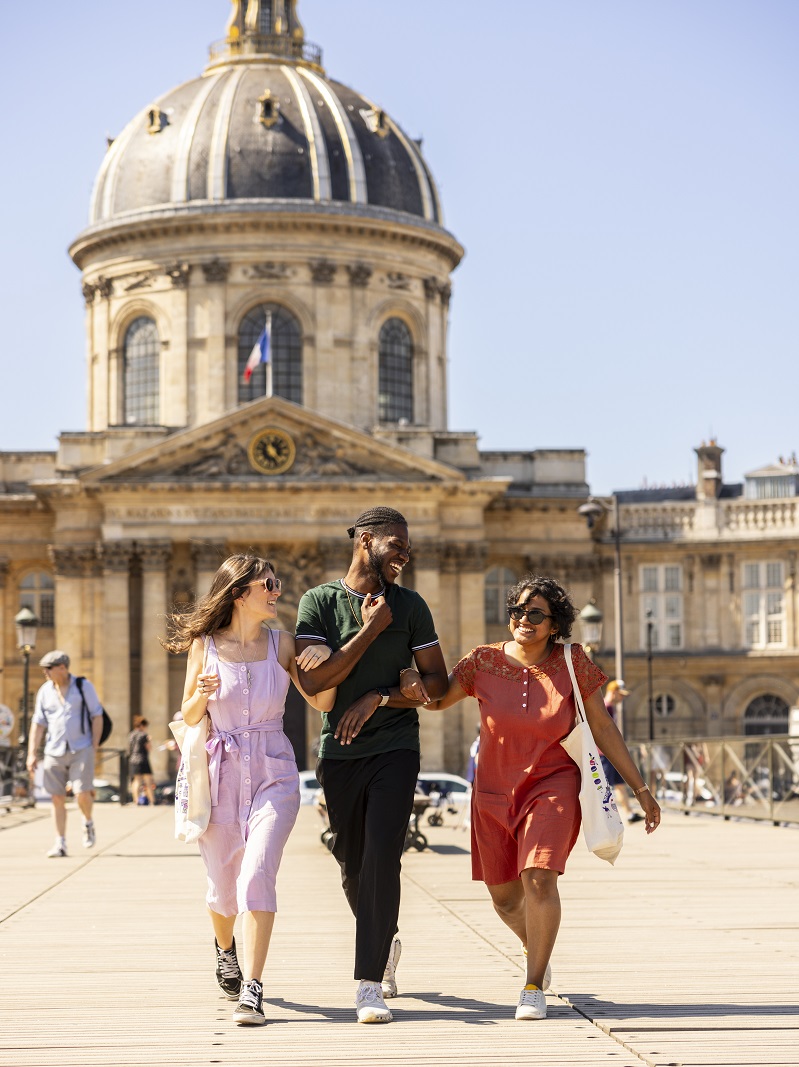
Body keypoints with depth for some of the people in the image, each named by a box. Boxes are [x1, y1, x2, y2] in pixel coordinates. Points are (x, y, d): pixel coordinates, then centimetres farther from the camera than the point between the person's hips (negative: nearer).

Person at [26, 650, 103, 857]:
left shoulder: (83, 686, 0)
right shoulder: (44, 692, 6)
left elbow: (97, 716, 2)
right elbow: (38, 724, 6)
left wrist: (94, 746, -4)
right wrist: (32, 753, -1)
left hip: (81, 749, -3)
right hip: (54, 752, 3)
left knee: (82, 793, -14)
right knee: (57, 798, 1)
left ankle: (88, 824, 17)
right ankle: (60, 843, 7)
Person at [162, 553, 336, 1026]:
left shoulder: (282, 643, 3)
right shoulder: (204, 646, 0)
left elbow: (322, 702, 7)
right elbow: (189, 717, 8)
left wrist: (325, 658, -11)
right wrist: (202, 694, -14)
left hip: (274, 774, 0)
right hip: (221, 774, 0)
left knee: (257, 873, -19)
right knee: (224, 884, 12)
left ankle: (252, 989, -18)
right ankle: (225, 948, 46)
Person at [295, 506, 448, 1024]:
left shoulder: (410, 606, 5)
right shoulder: (319, 601, 1)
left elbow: (438, 683, 5)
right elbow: (312, 680, -11)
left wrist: (378, 698, -8)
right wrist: (369, 630, -12)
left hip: (395, 748, -1)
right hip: (339, 751, 1)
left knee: (381, 860, -14)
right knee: (353, 865, 11)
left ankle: (370, 986, -13)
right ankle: (387, 942, 39)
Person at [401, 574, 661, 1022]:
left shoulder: (572, 663, -8)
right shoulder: (486, 661, -5)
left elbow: (603, 728, -2)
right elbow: (437, 699, 6)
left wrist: (641, 788, -1)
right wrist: (410, 679, -17)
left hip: (552, 786, -3)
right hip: (494, 793, 3)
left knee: (538, 877, -23)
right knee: (505, 898, 12)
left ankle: (534, 988, -10)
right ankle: (538, 949, 46)